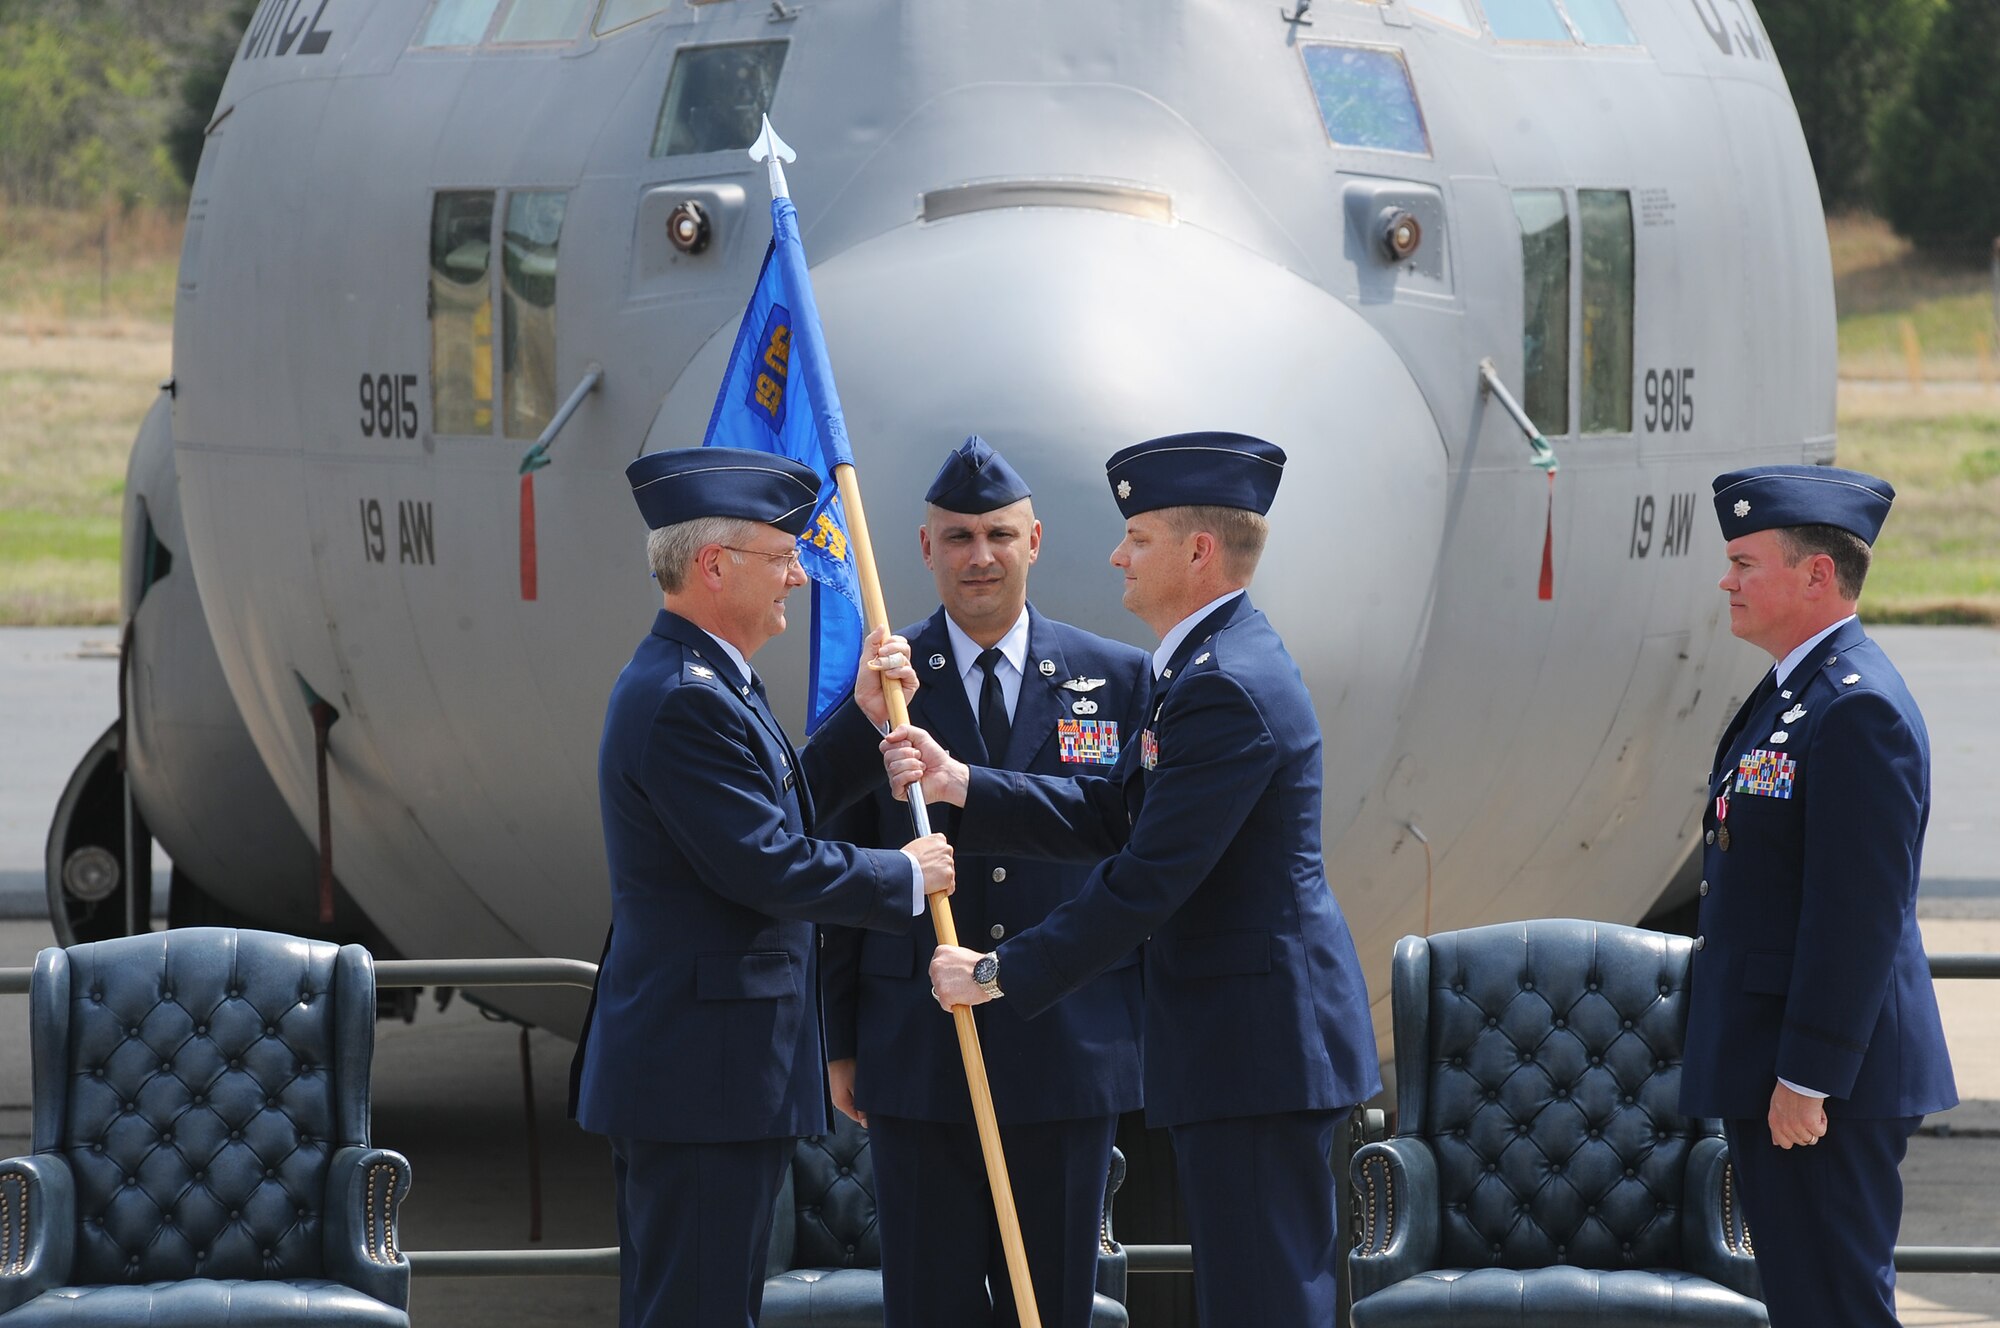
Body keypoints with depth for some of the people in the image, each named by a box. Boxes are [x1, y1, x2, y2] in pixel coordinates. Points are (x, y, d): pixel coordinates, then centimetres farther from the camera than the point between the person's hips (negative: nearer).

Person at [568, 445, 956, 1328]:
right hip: (704, 1071, -11)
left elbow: (780, 810, 21)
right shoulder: (684, 700, -20)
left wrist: (865, 723, 11)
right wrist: (908, 877, -9)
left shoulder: (696, 681, 16)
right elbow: (768, 867, -23)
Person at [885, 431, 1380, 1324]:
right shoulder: (1209, 664, 14)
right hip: (1253, 1046, 11)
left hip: (1256, 1047, -11)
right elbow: (1111, 815, 15)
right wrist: (959, 784, 4)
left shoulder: (1227, 689, -21)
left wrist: (1002, 974, -14)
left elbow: (1144, 881, -22)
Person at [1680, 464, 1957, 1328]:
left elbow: (1858, 914, -23)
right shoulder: (1793, 693, 15)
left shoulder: (1857, 710, -19)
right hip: (1771, 1065, 11)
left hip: (1825, 1083, -11)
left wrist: (1806, 1080, -22)